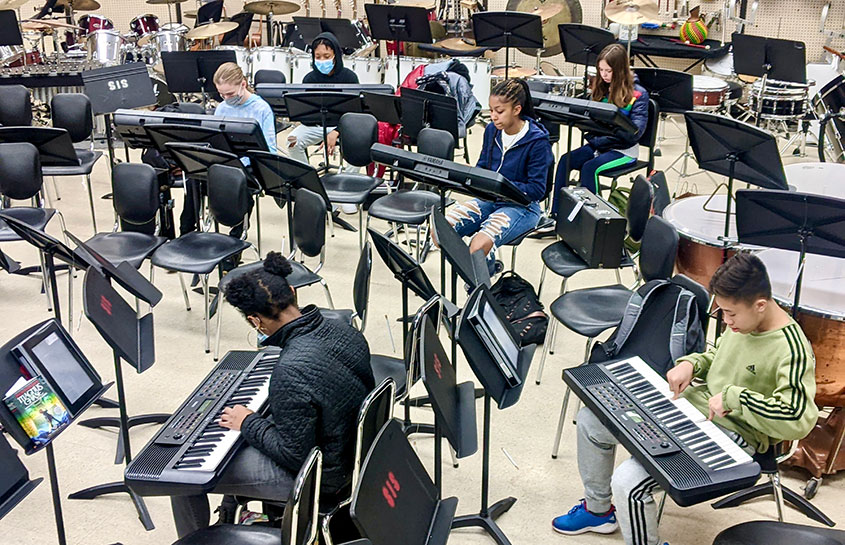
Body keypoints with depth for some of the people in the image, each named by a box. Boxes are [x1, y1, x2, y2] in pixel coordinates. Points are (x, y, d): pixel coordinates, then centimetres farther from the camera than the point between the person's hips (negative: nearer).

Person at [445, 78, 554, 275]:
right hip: (489, 199, 6)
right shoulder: (492, 130, 4)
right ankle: (488, 265, 5)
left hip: (522, 206, -6)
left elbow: (537, 190, -14)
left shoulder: (537, 142, -14)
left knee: (480, 245, -33)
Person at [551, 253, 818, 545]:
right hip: (692, 401, 9)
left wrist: (733, 397, -31)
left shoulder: (792, 351, -25)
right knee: (590, 420, 8)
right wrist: (691, 363, -1)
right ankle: (598, 510, 29)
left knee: (628, 481, -25)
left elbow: (799, 419, -34)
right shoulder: (742, 321, 0)